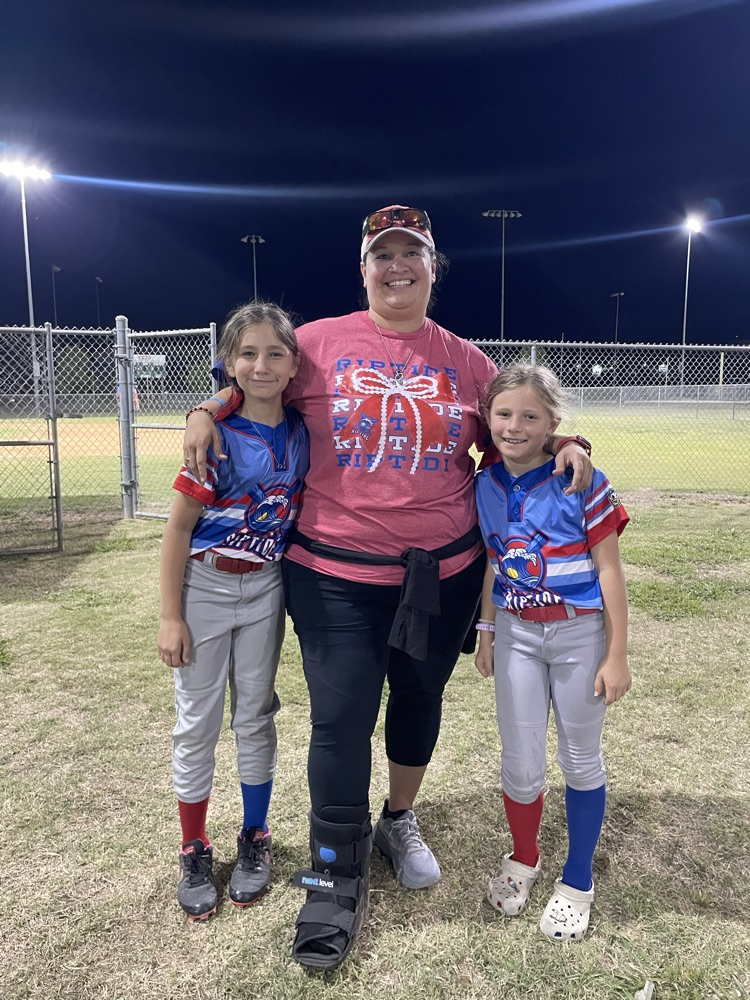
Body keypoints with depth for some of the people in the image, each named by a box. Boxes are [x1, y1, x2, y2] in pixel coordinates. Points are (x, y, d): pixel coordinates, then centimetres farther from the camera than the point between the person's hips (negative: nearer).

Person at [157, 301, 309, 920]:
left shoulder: (301, 432, -4)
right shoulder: (217, 437, -16)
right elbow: (179, 528, -12)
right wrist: (170, 616, -11)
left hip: (265, 588, 3)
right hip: (205, 587, -3)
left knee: (256, 714, 15)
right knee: (199, 722, 9)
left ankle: (255, 838, 33)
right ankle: (195, 851, 27)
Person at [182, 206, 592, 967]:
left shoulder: (467, 362, 4)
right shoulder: (317, 343, 0)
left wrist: (565, 446, -6)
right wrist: (206, 413, -7)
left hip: (444, 571, 3)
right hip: (334, 572, -2)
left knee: (419, 699, 18)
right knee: (340, 719, 0)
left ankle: (399, 822, 45)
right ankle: (336, 877, 23)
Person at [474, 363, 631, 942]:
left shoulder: (581, 483, -14)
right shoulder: (486, 486, -1)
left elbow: (609, 570, -11)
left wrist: (617, 655, -10)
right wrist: (487, 633, 13)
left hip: (580, 634, -3)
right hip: (517, 634, 3)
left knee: (581, 759, 13)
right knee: (520, 763, 9)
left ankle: (578, 880, 34)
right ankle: (524, 859, 38)